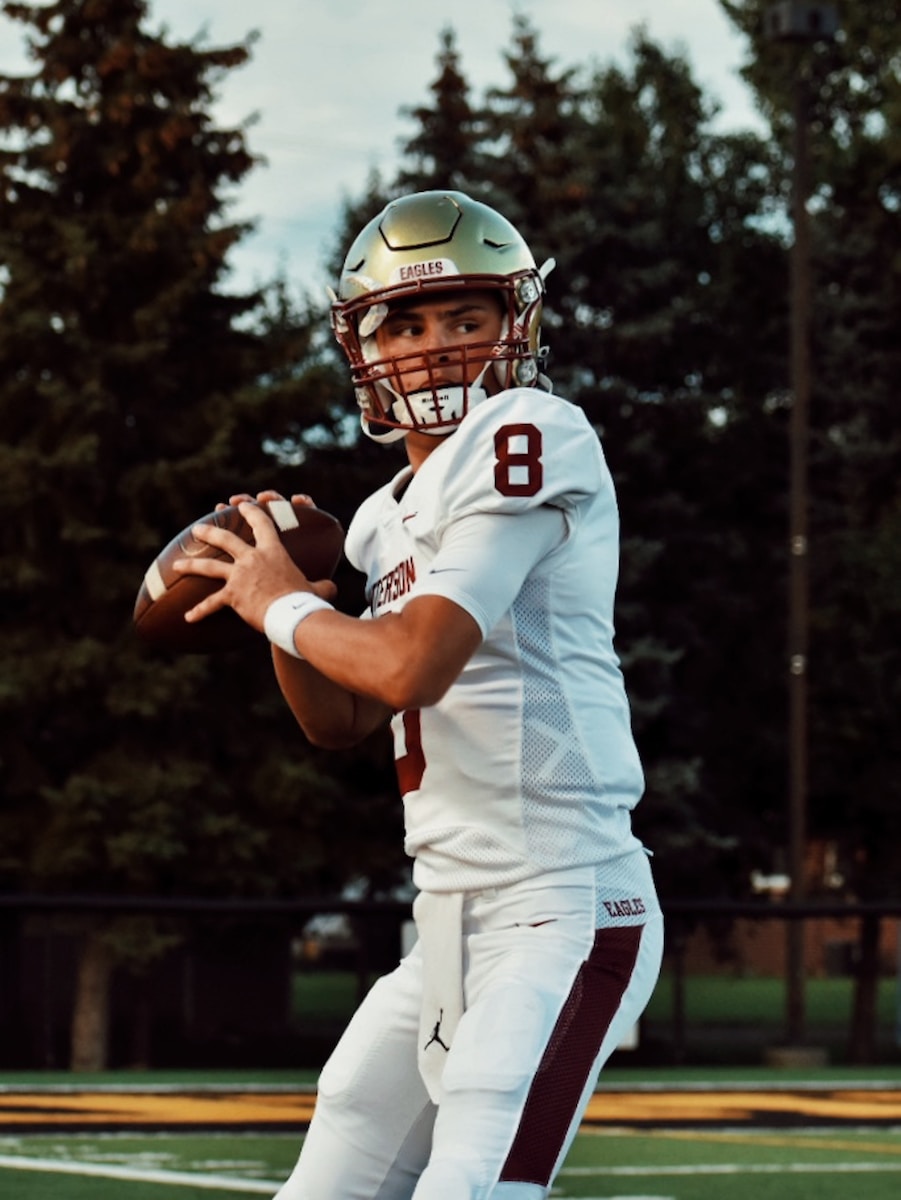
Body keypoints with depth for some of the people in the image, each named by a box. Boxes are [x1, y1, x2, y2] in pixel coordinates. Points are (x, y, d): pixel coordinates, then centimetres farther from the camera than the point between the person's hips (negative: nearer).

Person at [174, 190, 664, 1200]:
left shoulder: (531, 438, -11)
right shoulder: (390, 517, 16)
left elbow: (413, 665, -21)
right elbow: (339, 724, 23)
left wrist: (282, 607, -3)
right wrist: (278, 581, 8)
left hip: (562, 914, -9)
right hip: (451, 923, 9)